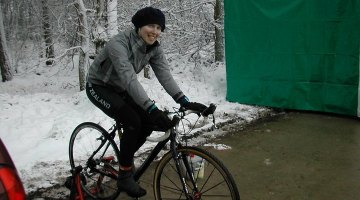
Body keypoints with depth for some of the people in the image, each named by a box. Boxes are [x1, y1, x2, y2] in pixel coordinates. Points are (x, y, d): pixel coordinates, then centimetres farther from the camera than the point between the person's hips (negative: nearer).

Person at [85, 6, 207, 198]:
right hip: (99, 87, -7)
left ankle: (124, 158, 18)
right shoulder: (119, 43, -33)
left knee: (149, 122, -8)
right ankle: (125, 175, -7)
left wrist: (184, 101, -36)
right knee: (133, 122, -24)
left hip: (119, 89, 7)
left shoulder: (154, 48, -12)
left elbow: (165, 75, -22)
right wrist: (152, 109, -54)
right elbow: (129, 78, -45)